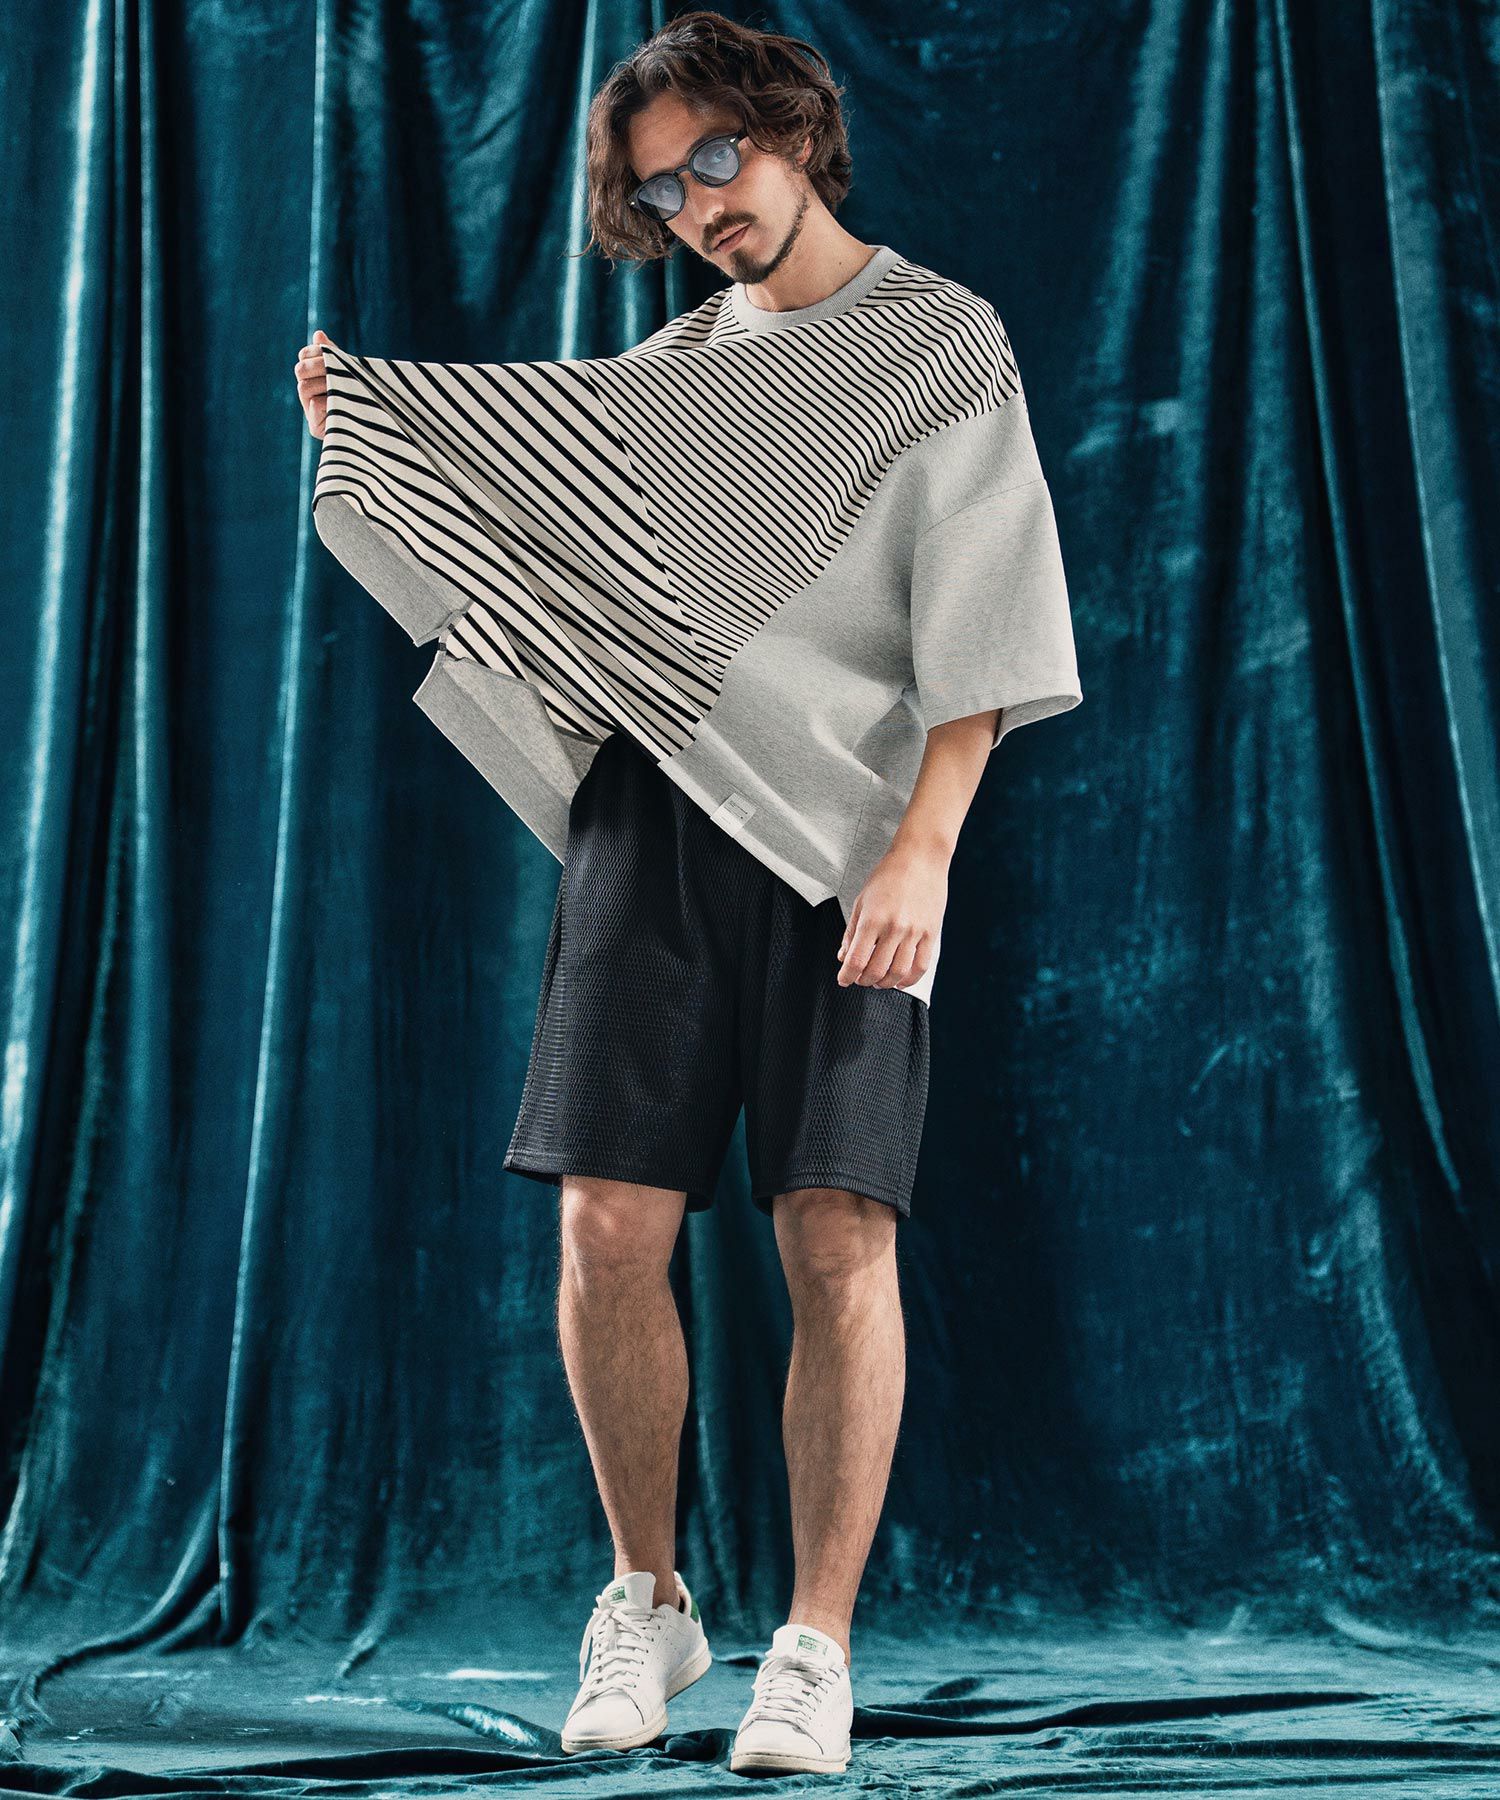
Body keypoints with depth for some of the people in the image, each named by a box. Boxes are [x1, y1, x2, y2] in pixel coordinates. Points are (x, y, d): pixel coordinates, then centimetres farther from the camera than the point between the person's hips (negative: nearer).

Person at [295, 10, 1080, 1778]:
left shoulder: (945, 342, 7)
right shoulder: (675, 366, 20)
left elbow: (977, 625, -3)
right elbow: (525, 527, 26)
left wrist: (926, 844, -14)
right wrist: (365, 430, 12)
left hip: (840, 833, -4)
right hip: (650, 815, 4)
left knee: (839, 1237, -9)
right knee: (609, 1223, -3)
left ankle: (817, 1647, 2)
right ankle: (646, 1604, 15)